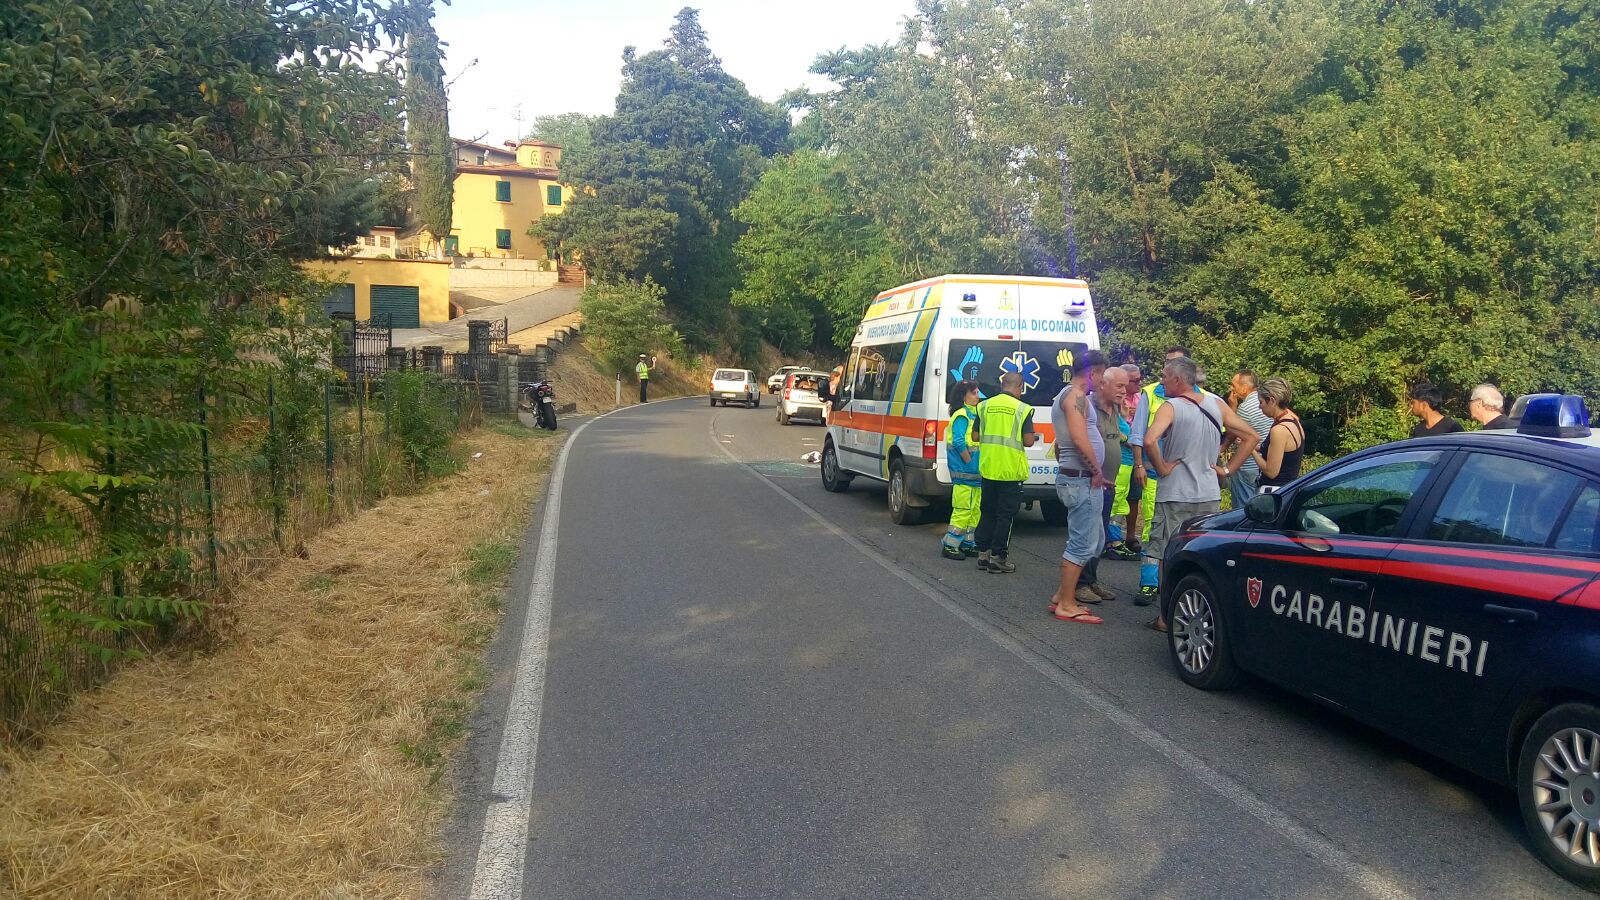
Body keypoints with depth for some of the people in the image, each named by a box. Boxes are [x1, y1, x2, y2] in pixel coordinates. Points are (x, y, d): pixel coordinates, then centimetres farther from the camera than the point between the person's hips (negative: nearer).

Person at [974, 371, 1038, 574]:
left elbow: (976, 436, 7)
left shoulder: (985, 406, 3)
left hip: (988, 468, 4)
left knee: (987, 511, 15)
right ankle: (998, 558, 5)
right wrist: (1035, 436, 11)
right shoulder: (1022, 409, -9)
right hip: (1011, 471, -4)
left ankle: (983, 553, 18)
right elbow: (1028, 441, -11)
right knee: (1005, 514, 3)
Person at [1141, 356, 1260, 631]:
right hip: (1210, 495, 5)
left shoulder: (1171, 407, -12)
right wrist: (1227, 470, 8)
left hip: (1175, 496, -5)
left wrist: (1162, 468, -15)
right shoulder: (1217, 404, 4)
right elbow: (1251, 437, 9)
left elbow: (1149, 440, -30)